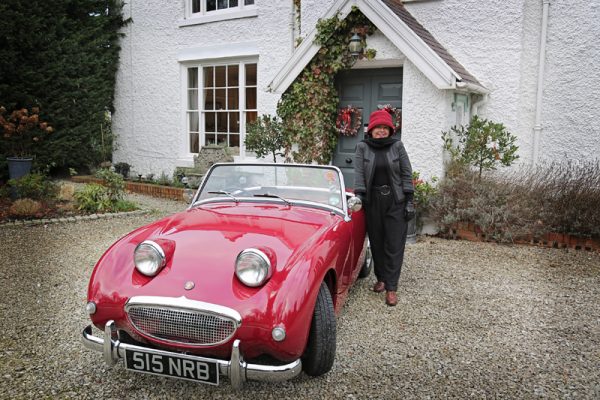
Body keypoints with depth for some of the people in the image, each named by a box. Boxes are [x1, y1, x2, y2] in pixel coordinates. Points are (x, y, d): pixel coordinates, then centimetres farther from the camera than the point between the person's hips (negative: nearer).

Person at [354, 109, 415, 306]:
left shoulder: (397, 146, 3)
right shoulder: (362, 147, 4)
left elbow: (406, 173, 2)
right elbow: (359, 173, -4)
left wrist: (409, 200, -3)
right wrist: (359, 194, -16)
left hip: (396, 201, -1)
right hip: (372, 201, 1)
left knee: (394, 245, -3)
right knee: (376, 242, 10)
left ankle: (391, 288, 1)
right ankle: (381, 278, 27)